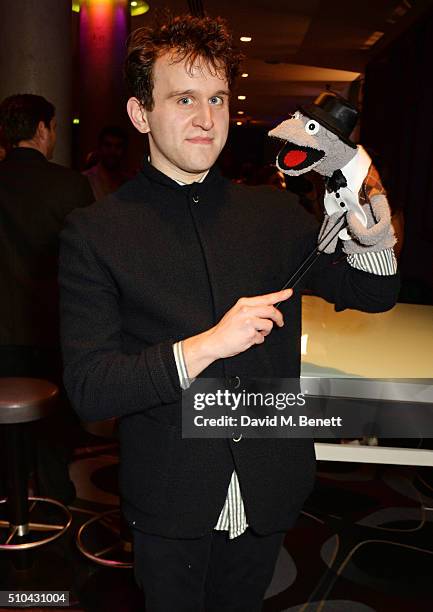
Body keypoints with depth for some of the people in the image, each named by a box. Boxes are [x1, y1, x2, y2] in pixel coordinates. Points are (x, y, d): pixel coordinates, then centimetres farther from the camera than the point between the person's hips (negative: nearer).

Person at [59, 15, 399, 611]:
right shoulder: (96, 232, -12)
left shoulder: (276, 214, -1)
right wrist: (206, 345, -29)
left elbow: (375, 294, 2)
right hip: (170, 507, -2)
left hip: (269, 493, 3)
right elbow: (88, 389, -17)